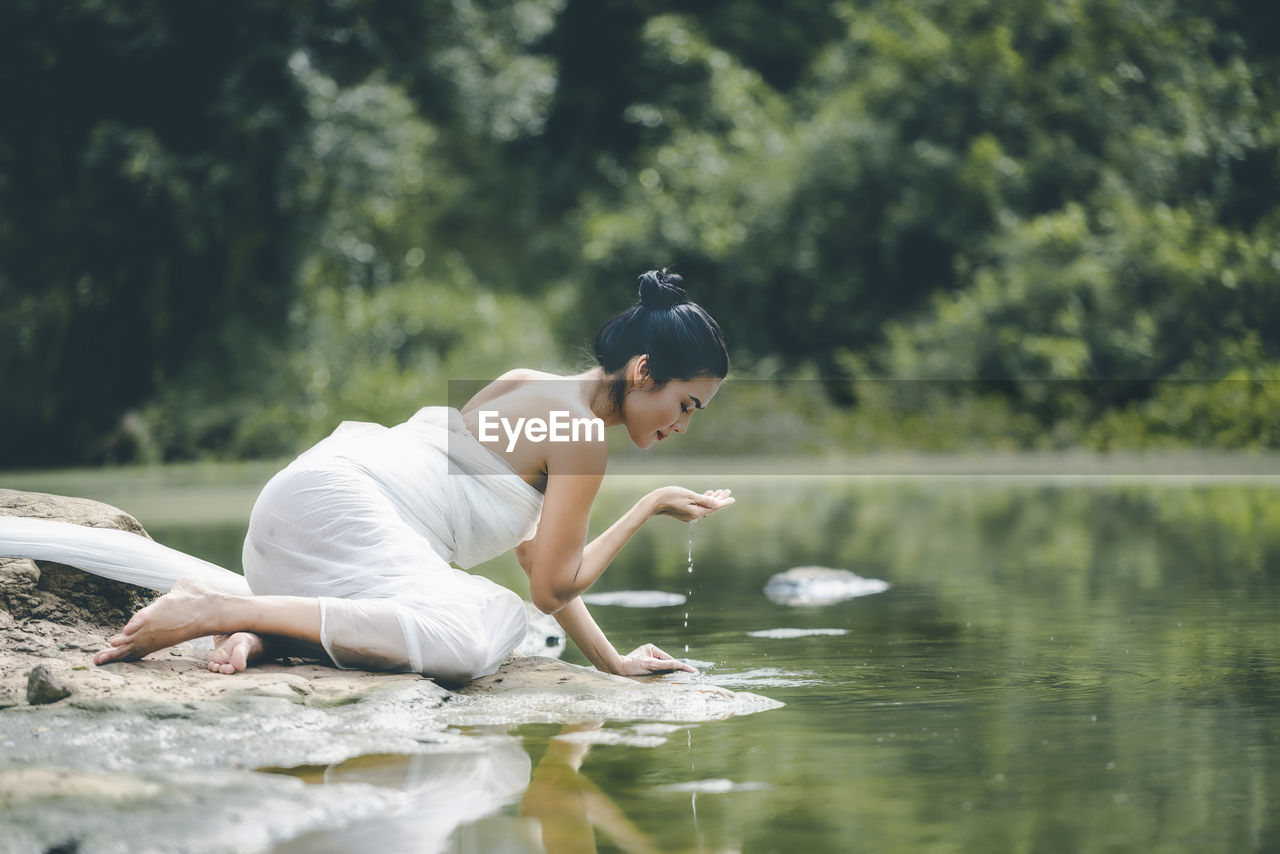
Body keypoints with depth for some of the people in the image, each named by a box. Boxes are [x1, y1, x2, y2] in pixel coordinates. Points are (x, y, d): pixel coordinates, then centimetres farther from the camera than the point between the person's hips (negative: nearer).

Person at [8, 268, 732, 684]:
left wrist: (613, 660, 26)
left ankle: (261, 630, 1)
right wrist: (649, 508, 4)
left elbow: (538, 557, 27)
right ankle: (225, 608, -27)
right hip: (337, 505, -10)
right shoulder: (582, 435, -5)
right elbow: (552, 585, -4)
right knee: (479, 638, -31)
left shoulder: (540, 394, 24)